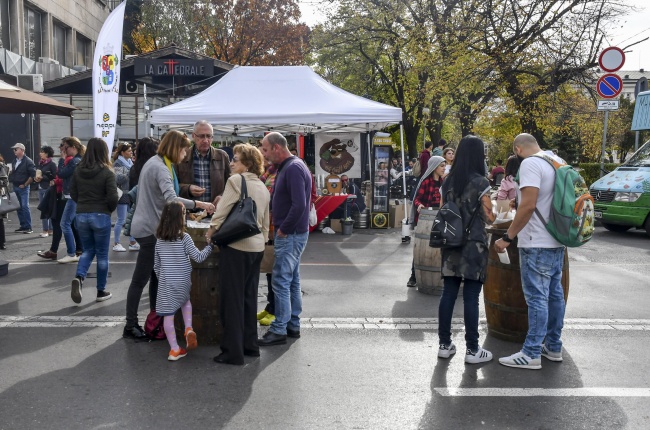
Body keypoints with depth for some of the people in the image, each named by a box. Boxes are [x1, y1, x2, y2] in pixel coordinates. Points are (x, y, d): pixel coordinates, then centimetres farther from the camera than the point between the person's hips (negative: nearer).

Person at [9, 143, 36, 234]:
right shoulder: (14, 162, 13)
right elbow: (12, 173, 21)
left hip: (23, 188, -7)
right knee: (19, 208, 9)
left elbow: (33, 174, -13)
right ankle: (23, 226, 16)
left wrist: (25, 184, -12)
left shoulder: (28, 161, -8)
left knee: (25, 207, -10)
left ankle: (28, 227, -6)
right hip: (15, 187, 7)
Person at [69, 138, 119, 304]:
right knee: (102, 254, 8)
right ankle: (101, 291, 15)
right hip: (100, 216, -4)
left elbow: (73, 193, 7)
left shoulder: (78, 170, 2)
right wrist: (110, 209, 4)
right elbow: (112, 197, -15)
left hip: (81, 215, 4)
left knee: (88, 250, 18)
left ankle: (79, 278, -8)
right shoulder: (107, 172, -12)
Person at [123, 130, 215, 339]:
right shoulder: (160, 168, -18)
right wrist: (200, 204, -29)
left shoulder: (155, 163, 13)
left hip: (148, 226, 10)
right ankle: (130, 325, 6)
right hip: (150, 229, -10)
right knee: (141, 279, -2)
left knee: (156, 276, 14)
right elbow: (171, 199, -33)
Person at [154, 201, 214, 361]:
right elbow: (199, 257, -9)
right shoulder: (184, 238, -10)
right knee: (185, 300, 29)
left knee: (168, 315, 4)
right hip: (183, 282, -1)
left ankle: (174, 349, 7)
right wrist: (210, 245, 3)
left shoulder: (159, 240, 3)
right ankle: (189, 329, 10)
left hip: (166, 283, 1)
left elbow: (156, 265, 10)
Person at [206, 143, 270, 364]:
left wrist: (210, 233, -1)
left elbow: (222, 211, -13)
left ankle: (233, 351, 4)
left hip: (236, 246, -7)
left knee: (233, 299, -1)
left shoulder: (236, 180, -9)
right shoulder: (263, 187, 14)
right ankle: (250, 345, 23)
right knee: (249, 297, 16)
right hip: (256, 247, 7)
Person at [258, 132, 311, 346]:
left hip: (291, 235, -10)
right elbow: (276, 200, 21)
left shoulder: (293, 169, -18)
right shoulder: (285, 167, 14)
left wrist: (283, 230, -18)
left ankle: (279, 330, 3)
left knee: (281, 281, -5)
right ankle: (293, 325, 24)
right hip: (291, 234, 10)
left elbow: (299, 205, -26)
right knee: (292, 280, 15)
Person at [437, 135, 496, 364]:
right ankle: (472, 349, 7)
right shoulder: (480, 182, -10)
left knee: (448, 294, 9)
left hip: (451, 244, 5)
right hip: (473, 245, -5)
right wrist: (496, 207, 12)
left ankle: (444, 344, 16)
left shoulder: (447, 181, 6)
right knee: (471, 297, -1)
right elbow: (490, 216, -8)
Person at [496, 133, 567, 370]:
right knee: (554, 293, 14)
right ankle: (554, 346, 24)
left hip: (537, 244, -9)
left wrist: (507, 237, -18)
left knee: (537, 297, -5)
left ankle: (532, 354, 2)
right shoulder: (558, 161, 13)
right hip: (557, 241, 9)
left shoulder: (530, 164, -15)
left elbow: (529, 205, -23)